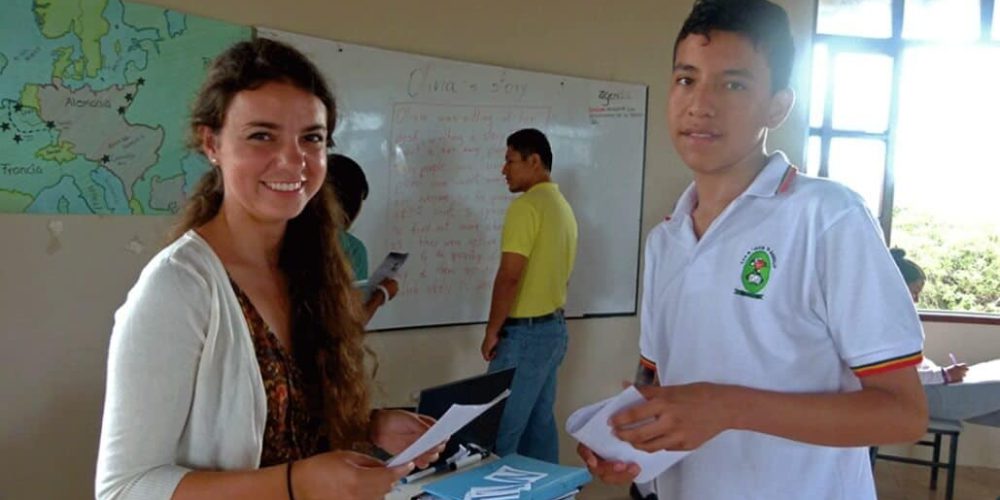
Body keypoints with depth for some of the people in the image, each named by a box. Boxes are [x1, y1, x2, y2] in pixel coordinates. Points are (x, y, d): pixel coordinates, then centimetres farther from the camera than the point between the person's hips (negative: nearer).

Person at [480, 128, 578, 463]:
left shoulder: (526, 206, -15)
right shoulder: (563, 207, 13)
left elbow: (509, 276, -20)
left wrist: (492, 331, -11)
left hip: (525, 332, -9)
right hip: (554, 327, 9)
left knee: (500, 430, -4)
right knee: (540, 423, 14)